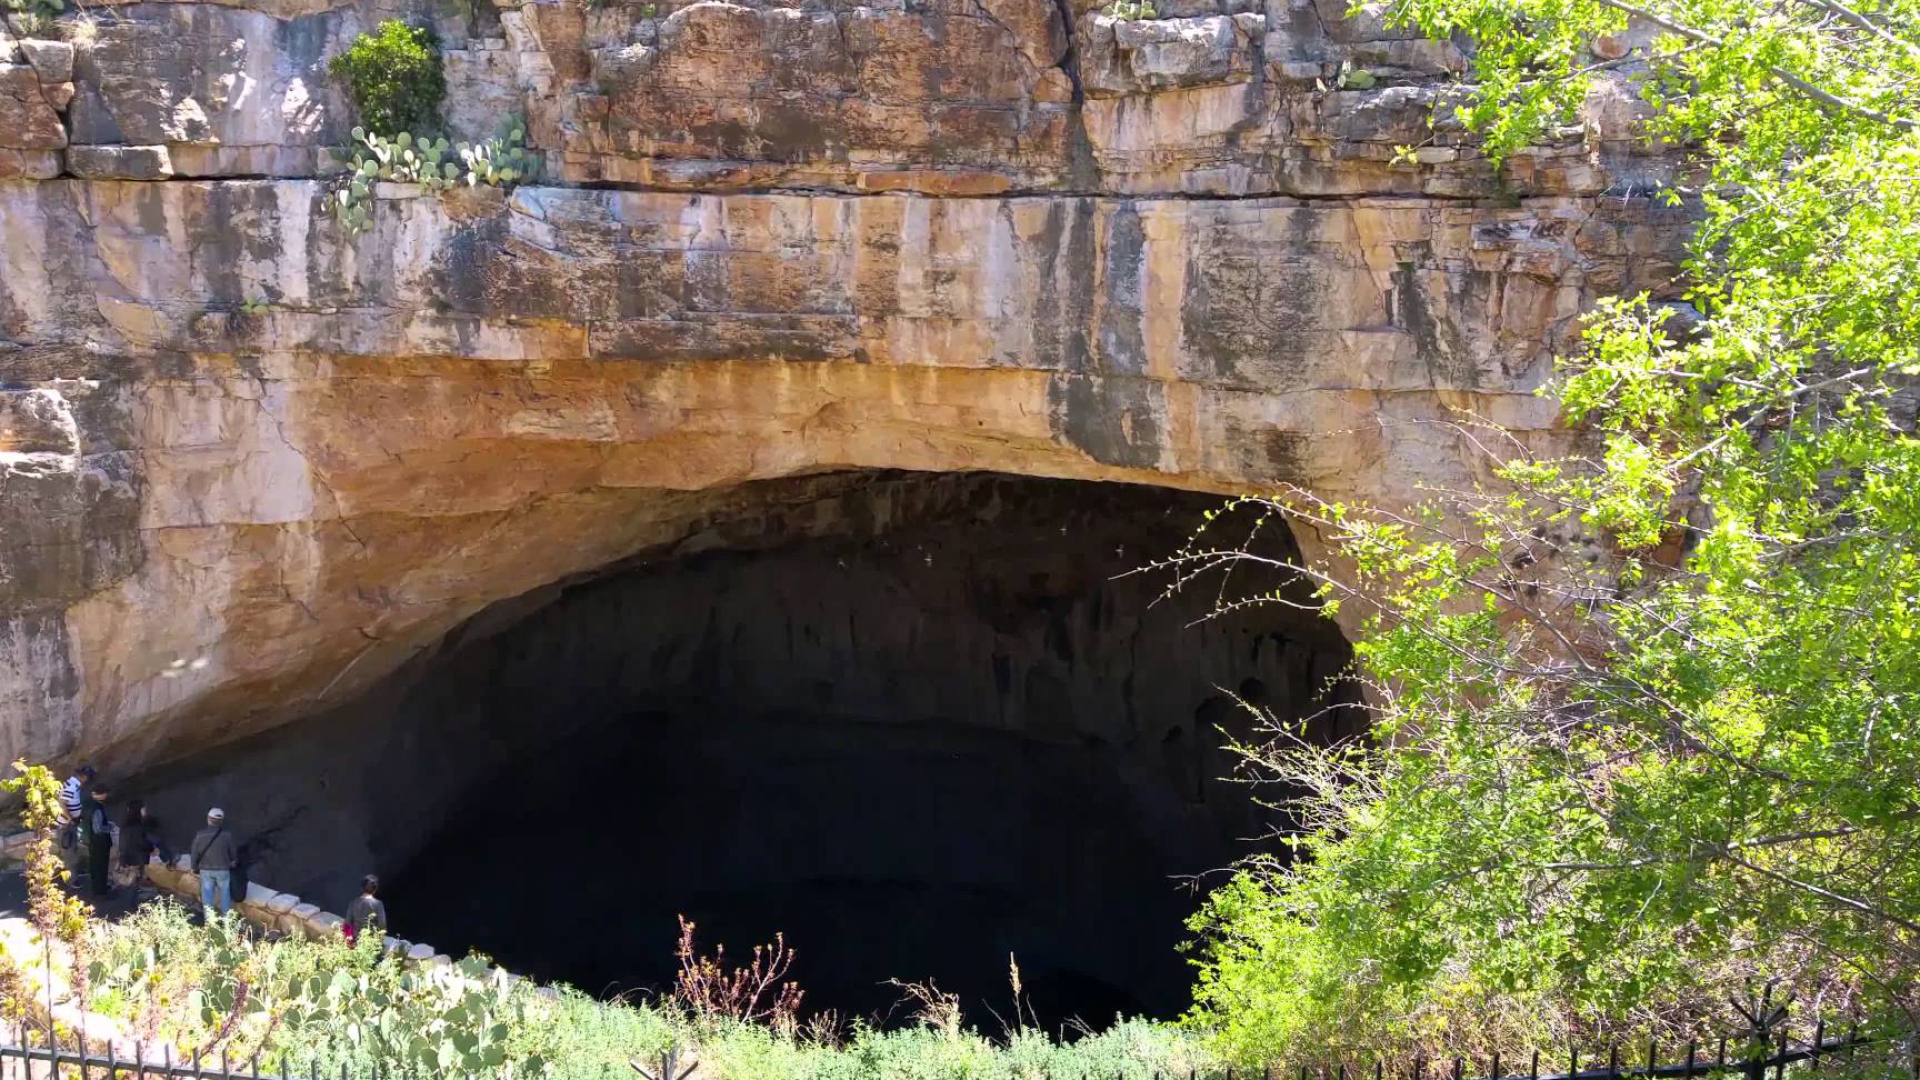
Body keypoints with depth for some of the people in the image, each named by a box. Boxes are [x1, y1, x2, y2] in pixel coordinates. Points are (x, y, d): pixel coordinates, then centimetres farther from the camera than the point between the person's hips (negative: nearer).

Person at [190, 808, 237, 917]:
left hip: (206, 870, 1)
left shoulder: (200, 835, -16)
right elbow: (232, 851, -2)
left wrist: (194, 867, 11)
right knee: (224, 892, 16)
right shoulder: (226, 835, -17)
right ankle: (227, 915, 26)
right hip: (223, 869, -1)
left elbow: (195, 853, -6)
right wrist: (232, 861, 20)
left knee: (207, 893, 14)